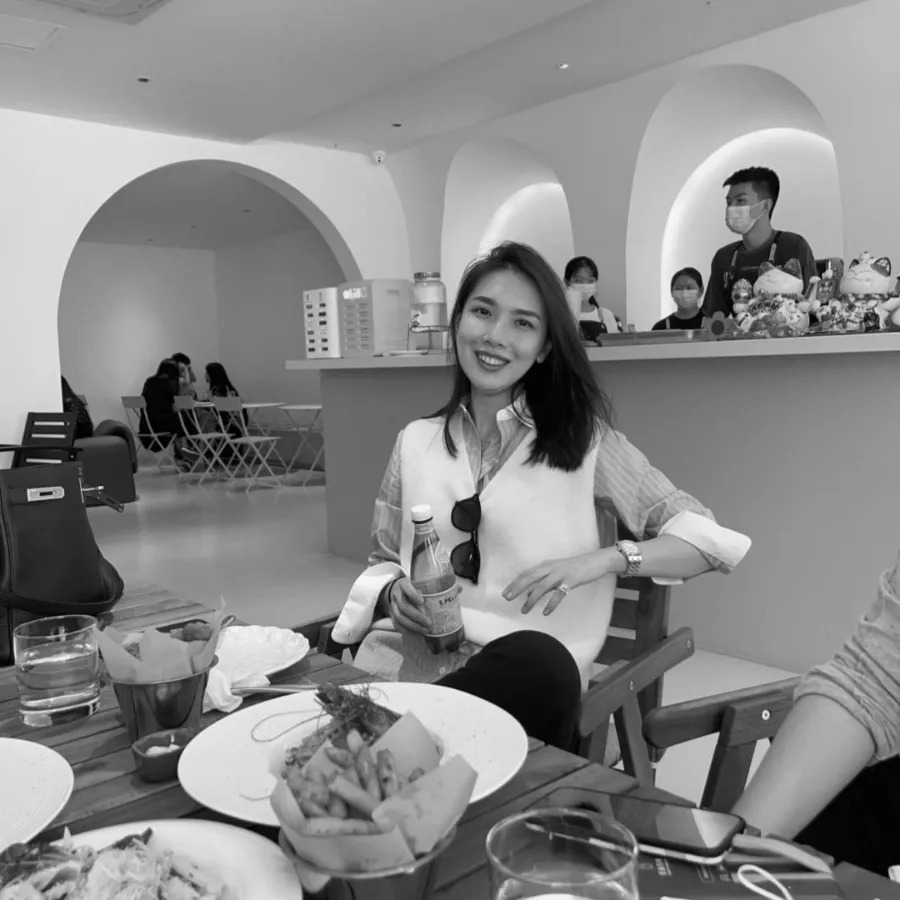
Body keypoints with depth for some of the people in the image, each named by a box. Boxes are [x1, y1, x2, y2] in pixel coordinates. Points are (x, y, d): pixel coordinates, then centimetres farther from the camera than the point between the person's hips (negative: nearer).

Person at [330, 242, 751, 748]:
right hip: (402, 664, 1)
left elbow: (705, 539, 0)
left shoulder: (582, 439, 3)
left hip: (526, 676, 0)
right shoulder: (415, 443, 12)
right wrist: (394, 593, -4)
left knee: (533, 656, -35)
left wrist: (599, 560, -17)